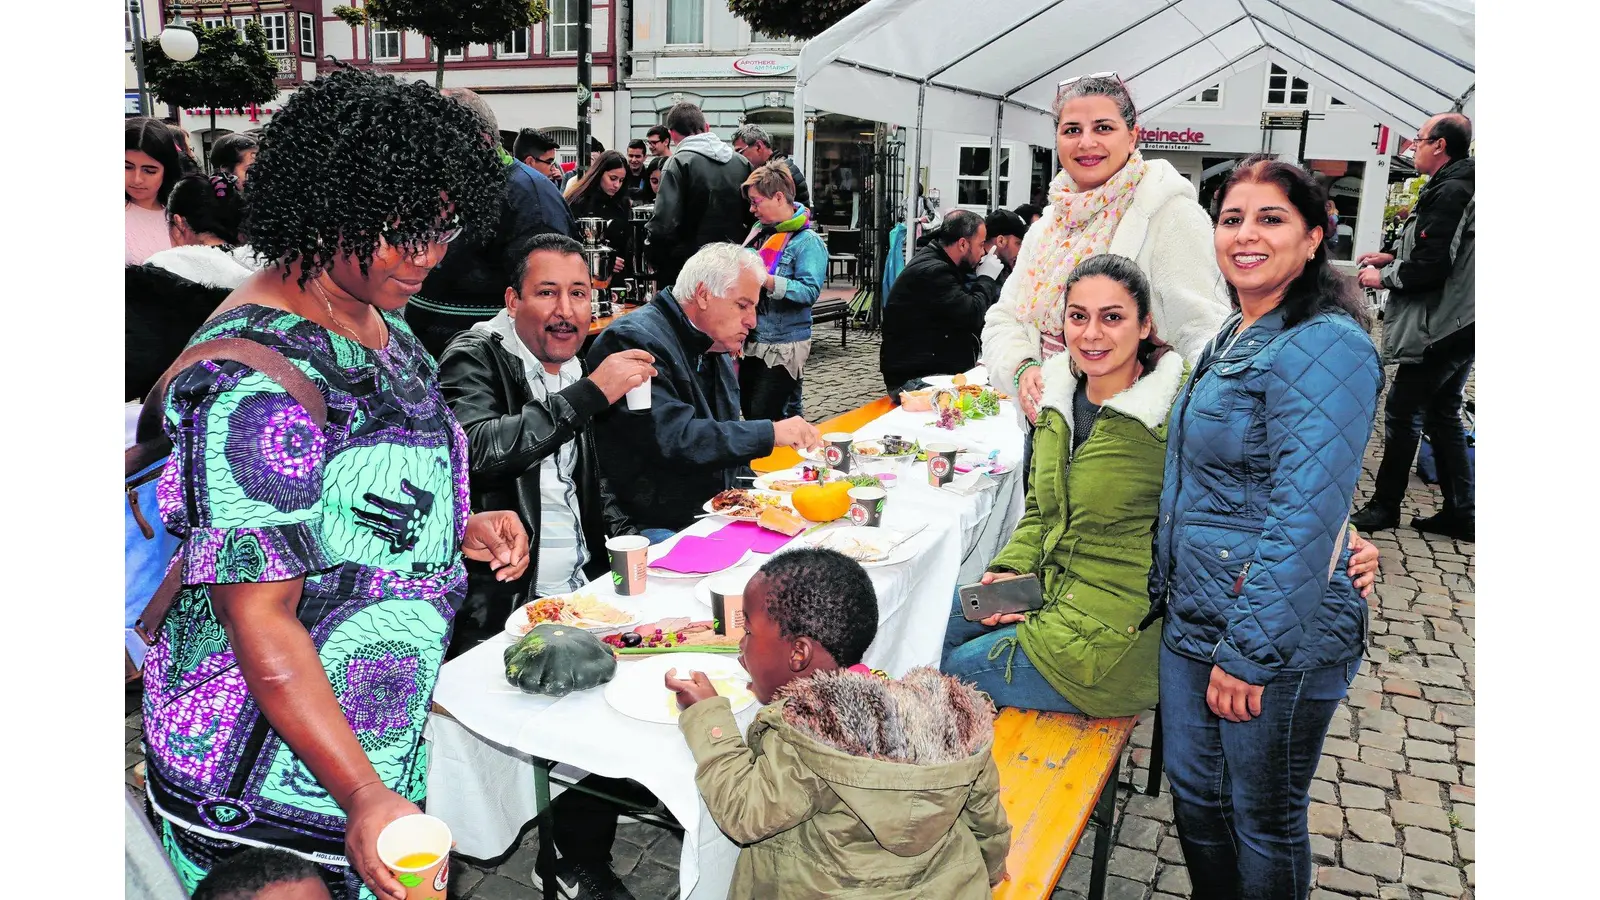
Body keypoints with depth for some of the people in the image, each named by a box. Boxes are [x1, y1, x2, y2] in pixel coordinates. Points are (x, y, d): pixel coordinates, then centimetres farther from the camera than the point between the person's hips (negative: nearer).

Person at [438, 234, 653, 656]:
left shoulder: (575, 369, 13)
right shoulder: (474, 359, -7)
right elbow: (476, 451, -28)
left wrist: (629, 541, 11)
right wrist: (590, 392, -26)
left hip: (582, 589, 7)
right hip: (502, 604, -7)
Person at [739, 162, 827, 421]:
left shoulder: (808, 242, -13)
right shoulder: (759, 231, 10)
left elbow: (810, 291, -23)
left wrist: (765, 280, -29)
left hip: (782, 346, -8)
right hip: (751, 341, 8)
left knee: (764, 419, -7)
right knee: (749, 412, 15)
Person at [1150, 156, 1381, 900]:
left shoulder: (1326, 347, -19)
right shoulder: (1235, 337, 10)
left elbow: (1305, 515, -25)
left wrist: (1248, 650, -23)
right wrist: (1164, 588, 19)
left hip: (1277, 638, -8)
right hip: (1193, 615, 8)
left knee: (1263, 819, 12)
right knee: (1196, 794, 21)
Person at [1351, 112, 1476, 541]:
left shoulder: (1449, 193, -18)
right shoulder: (1458, 188, 16)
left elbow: (1432, 267, -24)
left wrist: (1383, 276, -8)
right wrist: (1394, 259, 15)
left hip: (1440, 328, -10)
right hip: (1458, 325, 10)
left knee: (1402, 411, -2)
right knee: (1443, 414, 14)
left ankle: (1385, 505, 8)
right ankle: (1461, 513, 19)